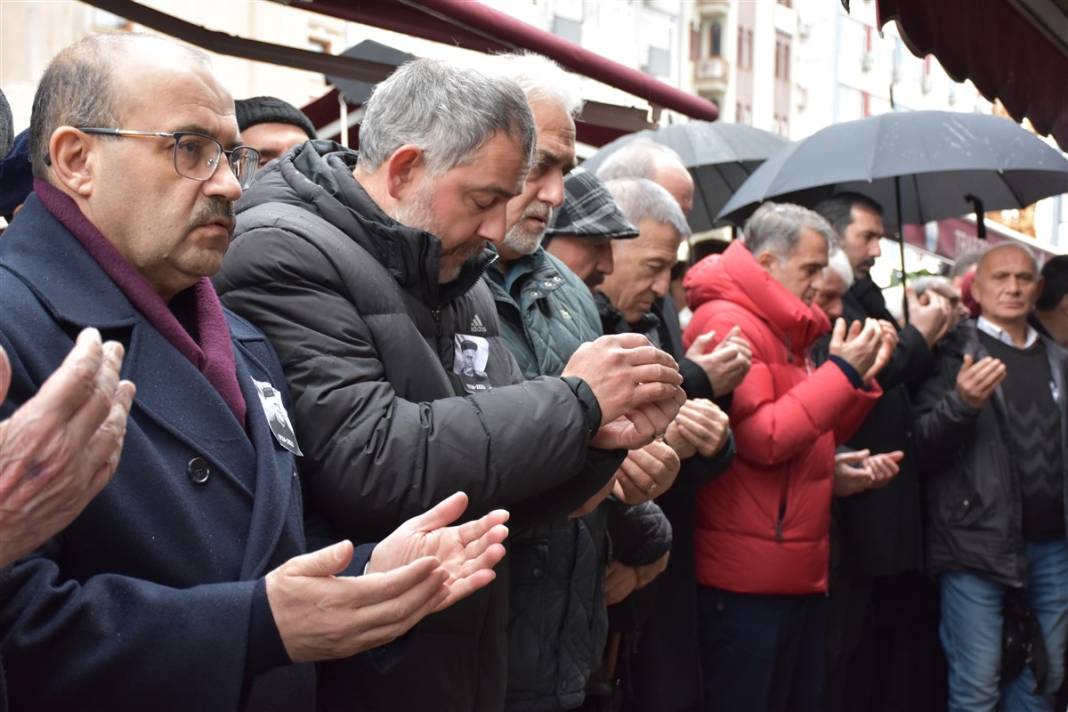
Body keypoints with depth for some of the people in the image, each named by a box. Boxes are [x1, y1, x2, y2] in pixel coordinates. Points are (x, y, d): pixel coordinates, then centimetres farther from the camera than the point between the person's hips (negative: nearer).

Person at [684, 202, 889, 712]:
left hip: (799, 573, 10)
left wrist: (861, 377, 8)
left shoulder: (782, 332, 17)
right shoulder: (727, 323, -14)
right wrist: (841, 371, -14)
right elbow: (766, 439, -21)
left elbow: (812, 438, 21)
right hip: (747, 579, -10)